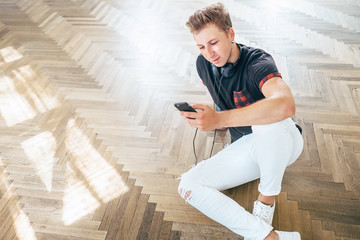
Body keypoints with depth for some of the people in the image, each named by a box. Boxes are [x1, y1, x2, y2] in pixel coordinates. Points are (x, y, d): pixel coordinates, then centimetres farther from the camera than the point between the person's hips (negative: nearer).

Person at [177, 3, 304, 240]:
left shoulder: (257, 62, -23)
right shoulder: (204, 63, -3)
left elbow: (286, 105, -47)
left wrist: (219, 119, -49)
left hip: (282, 142, -6)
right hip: (244, 147, 6)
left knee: (266, 122, -42)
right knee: (188, 185, -15)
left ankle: (267, 198, -18)